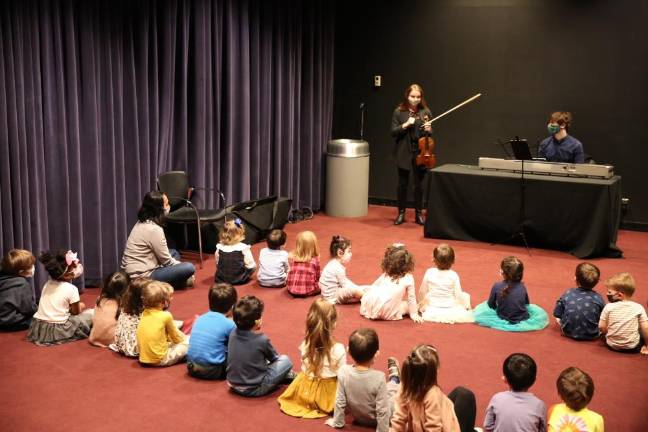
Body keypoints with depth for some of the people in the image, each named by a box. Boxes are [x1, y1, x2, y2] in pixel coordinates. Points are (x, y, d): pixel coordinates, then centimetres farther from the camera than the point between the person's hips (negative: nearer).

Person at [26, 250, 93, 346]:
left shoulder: (47, 285, 7)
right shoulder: (71, 289, -12)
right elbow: (76, 312, 1)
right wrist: (80, 306, 21)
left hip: (38, 328, 7)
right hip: (57, 331, -7)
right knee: (91, 313, 3)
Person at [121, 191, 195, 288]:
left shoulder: (142, 223, 7)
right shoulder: (154, 229, -21)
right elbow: (166, 260, -11)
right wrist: (181, 265, 5)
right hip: (141, 277, -10)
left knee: (174, 253, 24)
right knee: (189, 268, -16)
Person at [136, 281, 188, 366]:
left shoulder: (144, 314, 7)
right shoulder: (166, 316, -11)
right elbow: (175, 336, 6)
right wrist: (185, 338, 23)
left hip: (143, 359, 6)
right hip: (159, 360, -6)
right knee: (188, 343, 5)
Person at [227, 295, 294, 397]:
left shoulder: (233, 334, -4)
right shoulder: (262, 340, -19)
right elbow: (274, 358, 3)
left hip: (233, 385, 6)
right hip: (254, 389, -6)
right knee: (285, 360, 4)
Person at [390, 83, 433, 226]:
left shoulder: (425, 112, 2)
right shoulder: (399, 112, -3)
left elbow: (430, 132, 10)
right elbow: (393, 133, -5)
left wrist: (428, 130, -12)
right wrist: (406, 124, -18)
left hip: (421, 152, 1)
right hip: (404, 153, -1)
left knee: (419, 184, 7)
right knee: (403, 183, 6)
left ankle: (419, 214, 18)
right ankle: (401, 213, 17)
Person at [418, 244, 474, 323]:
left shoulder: (429, 273, -10)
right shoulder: (453, 275, -14)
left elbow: (422, 292, 2)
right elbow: (458, 294, -10)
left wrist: (422, 300, 24)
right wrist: (466, 305, 10)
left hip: (433, 310, 2)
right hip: (451, 310, -2)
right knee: (466, 295, 22)